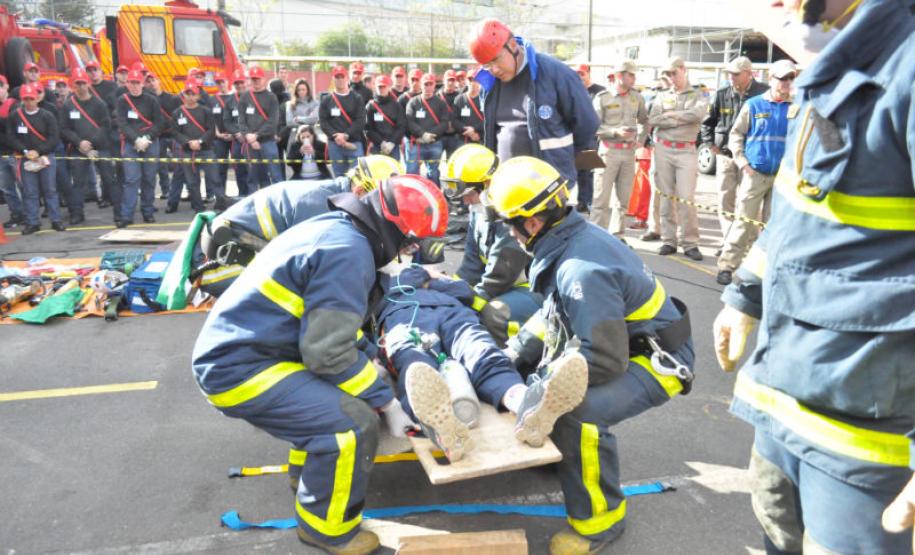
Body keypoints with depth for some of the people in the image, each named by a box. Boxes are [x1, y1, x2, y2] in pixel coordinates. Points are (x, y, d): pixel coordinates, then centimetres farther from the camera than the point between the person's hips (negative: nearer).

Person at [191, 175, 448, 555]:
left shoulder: (333, 227, 10)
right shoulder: (348, 253, -20)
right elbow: (328, 353, -22)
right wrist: (385, 399, -11)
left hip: (228, 350, 10)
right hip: (241, 370, -10)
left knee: (331, 390, 25)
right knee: (355, 424, -15)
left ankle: (310, 471, 38)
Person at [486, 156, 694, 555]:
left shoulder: (583, 273, -33)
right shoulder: (571, 238, -3)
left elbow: (603, 360, -31)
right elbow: (553, 314, 11)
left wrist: (542, 384, -21)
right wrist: (515, 351, 6)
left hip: (657, 359, -10)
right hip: (619, 340, 10)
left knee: (576, 410, -30)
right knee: (532, 351, 15)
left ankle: (600, 518, -7)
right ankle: (556, 447, 28)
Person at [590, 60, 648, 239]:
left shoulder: (636, 97, 10)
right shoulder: (602, 97, -5)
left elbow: (644, 120, 22)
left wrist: (641, 139, 8)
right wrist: (616, 132, -19)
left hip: (629, 152, 5)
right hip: (609, 151, -5)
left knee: (623, 198, 9)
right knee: (602, 197, -5)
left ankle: (618, 236, 18)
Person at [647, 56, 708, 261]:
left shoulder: (697, 96, 8)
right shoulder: (662, 96, 12)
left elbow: (697, 114, -14)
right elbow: (652, 120, -4)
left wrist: (671, 114, -7)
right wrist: (681, 121, -9)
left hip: (686, 151, -2)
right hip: (663, 149, 2)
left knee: (686, 198, -7)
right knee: (666, 196, 4)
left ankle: (689, 243, 1)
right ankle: (669, 240, 11)